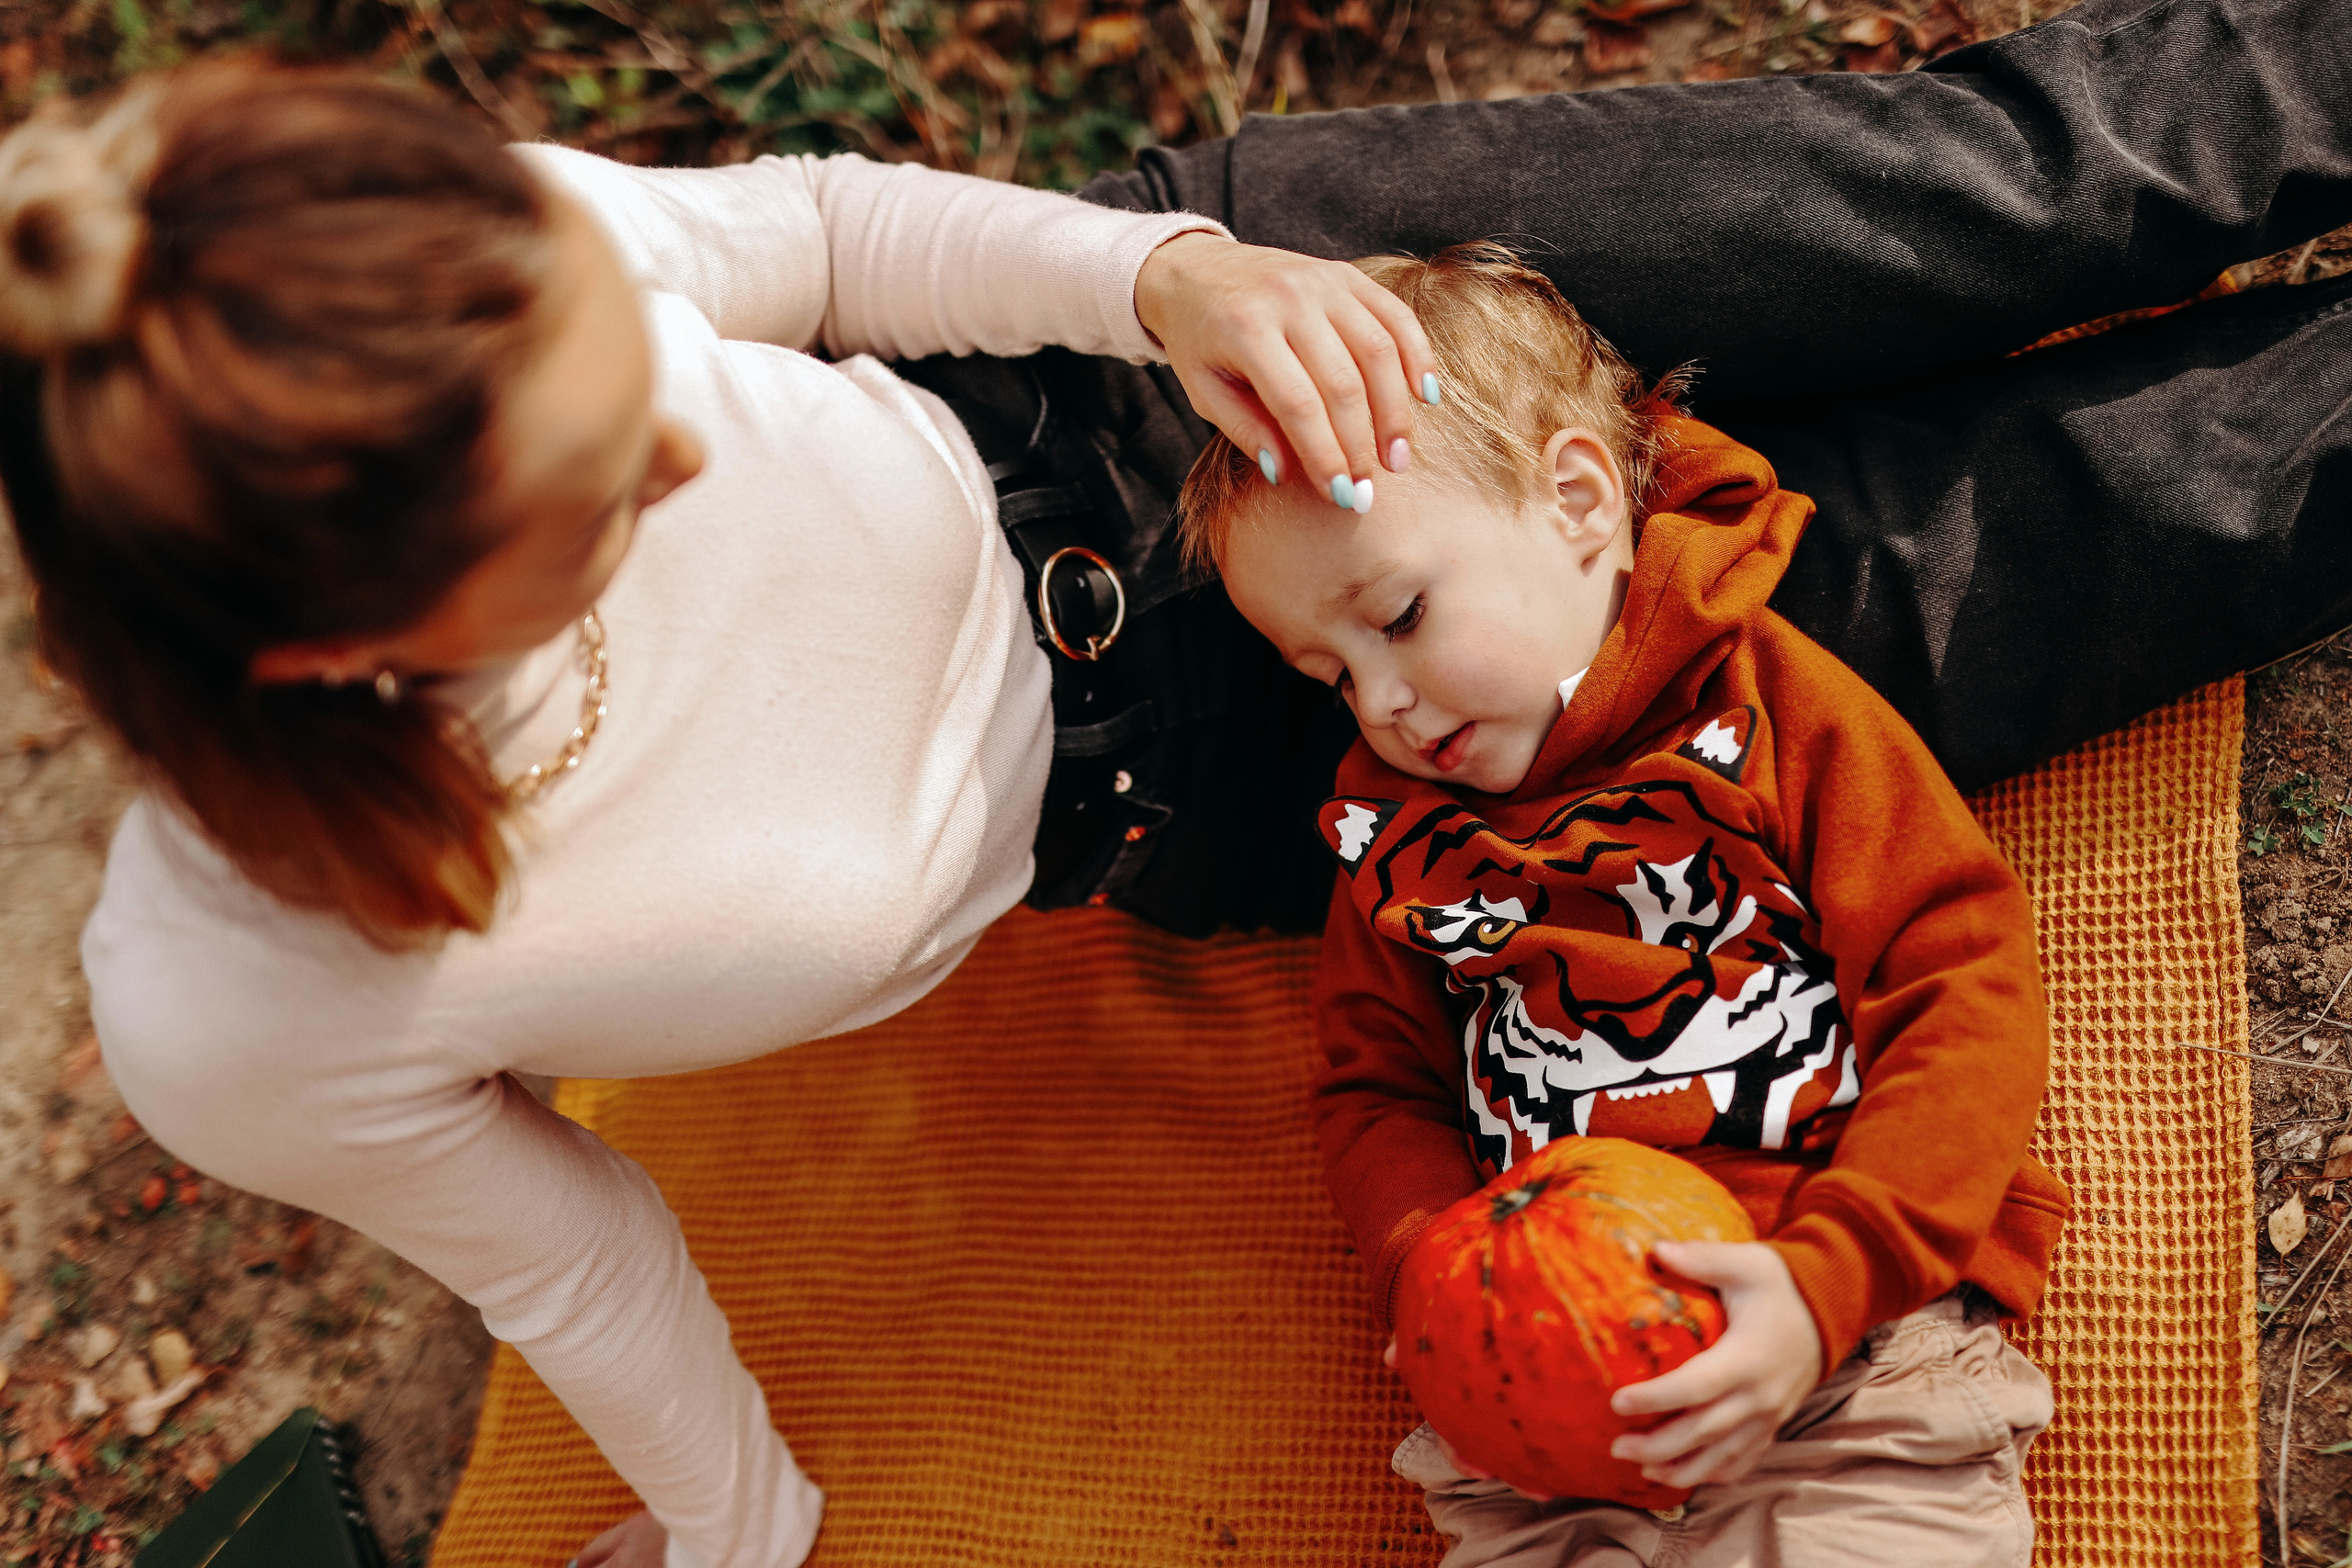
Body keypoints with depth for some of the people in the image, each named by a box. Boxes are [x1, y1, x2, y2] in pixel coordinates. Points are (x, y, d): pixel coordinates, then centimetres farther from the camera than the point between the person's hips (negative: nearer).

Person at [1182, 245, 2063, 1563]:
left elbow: (1967, 991, -5)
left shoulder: (1767, 699, 1)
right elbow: (1376, 1094, 19)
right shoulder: (1394, 825, 15)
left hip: (1863, 1362, -3)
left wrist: (1825, 1285, -16)